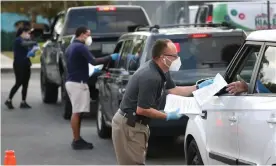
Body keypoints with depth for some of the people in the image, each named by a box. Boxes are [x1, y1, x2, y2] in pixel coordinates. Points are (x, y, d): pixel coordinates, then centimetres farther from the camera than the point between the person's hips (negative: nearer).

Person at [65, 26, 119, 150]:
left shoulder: (70, 47, 18)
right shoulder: (80, 47, -14)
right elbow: (93, 61, -23)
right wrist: (111, 57, -17)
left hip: (71, 81, 10)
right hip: (78, 83, -10)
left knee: (76, 112, 13)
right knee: (76, 112, -8)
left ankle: (77, 139, 15)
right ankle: (77, 141, -7)